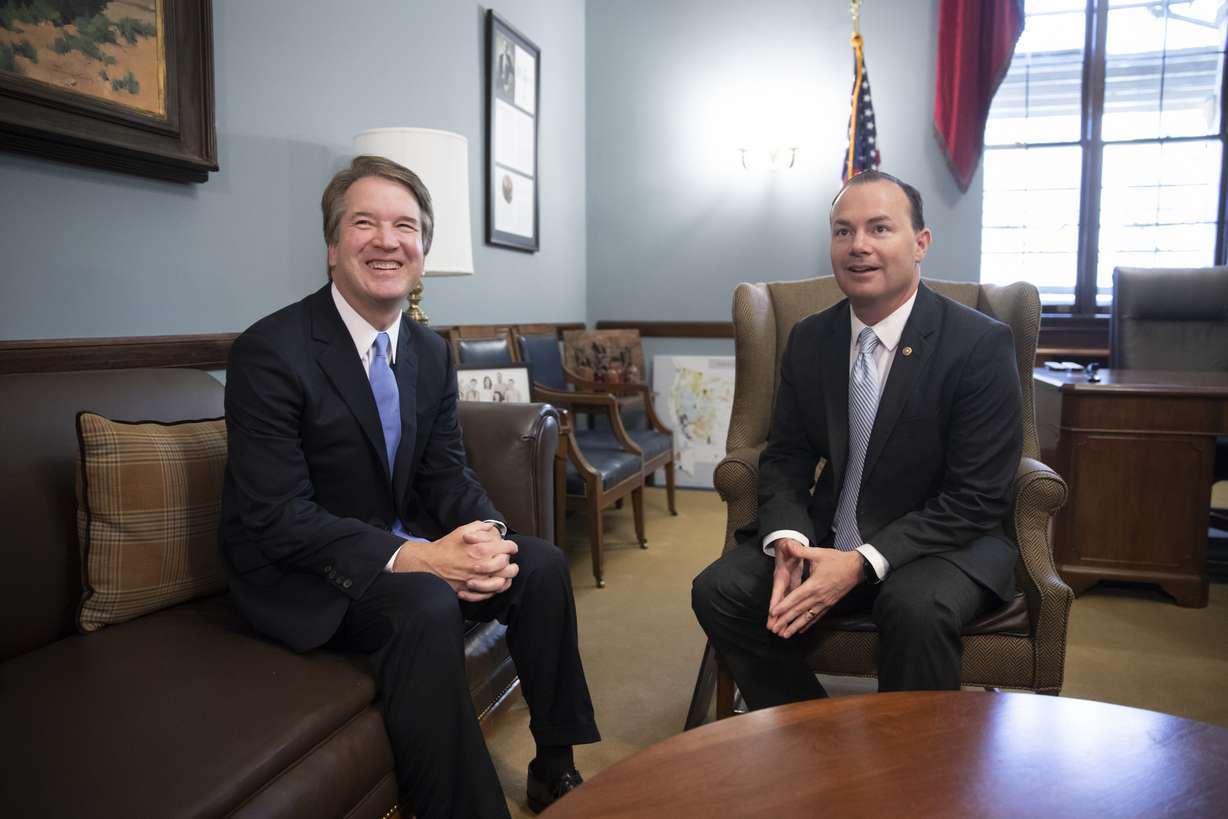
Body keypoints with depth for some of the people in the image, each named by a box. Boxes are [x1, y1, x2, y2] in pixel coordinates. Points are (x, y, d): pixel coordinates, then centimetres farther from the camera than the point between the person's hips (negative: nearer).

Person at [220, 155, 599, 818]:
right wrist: (411, 557, -32)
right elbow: (278, 516, -22)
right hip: (299, 573, -6)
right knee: (426, 607, -34)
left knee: (542, 565, -11)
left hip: (404, 544, 7)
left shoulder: (431, 352, 4)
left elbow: (446, 473, 5)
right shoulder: (269, 352, -18)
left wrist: (485, 534, -17)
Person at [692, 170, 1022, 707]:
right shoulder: (809, 339, 3)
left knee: (916, 608, -35)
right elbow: (785, 458, 6)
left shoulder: (981, 344, -13)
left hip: (944, 542, -4)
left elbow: (977, 498, -15)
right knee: (719, 591, -15)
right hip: (827, 537, 5)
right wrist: (788, 540, -16)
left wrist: (862, 563, -24)